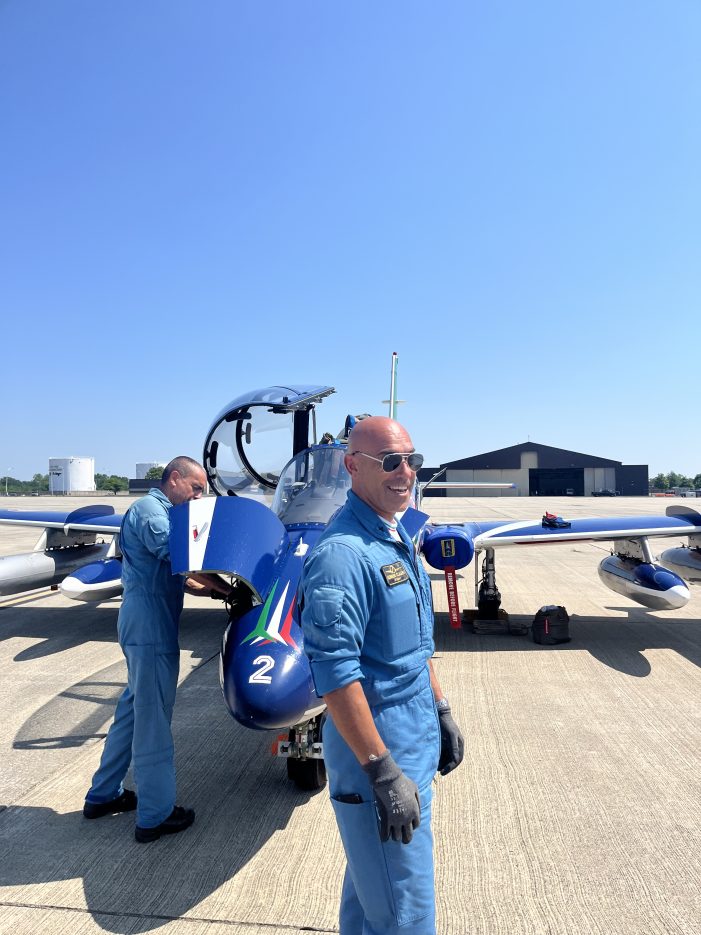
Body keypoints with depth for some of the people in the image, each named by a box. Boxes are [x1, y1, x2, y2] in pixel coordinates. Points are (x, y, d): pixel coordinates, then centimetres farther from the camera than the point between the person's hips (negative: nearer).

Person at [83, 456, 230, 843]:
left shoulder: (162, 512, 20)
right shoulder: (150, 509, -11)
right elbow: (176, 554, -23)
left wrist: (208, 588, 10)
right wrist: (222, 585, -17)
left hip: (148, 623, 10)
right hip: (150, 625, -10)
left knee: (134, 707, 19)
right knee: (152, 717, -1)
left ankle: (103, 795, 34)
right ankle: (155, 815, 12)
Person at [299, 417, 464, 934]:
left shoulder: (400, 540, 6)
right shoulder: (341, 553, -24)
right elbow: (334, 673, -26)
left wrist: (441, 710, 16)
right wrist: (383, 770, -23)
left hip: (416, 744, 9)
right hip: (375, 754, -9)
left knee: (370, 885, 26)